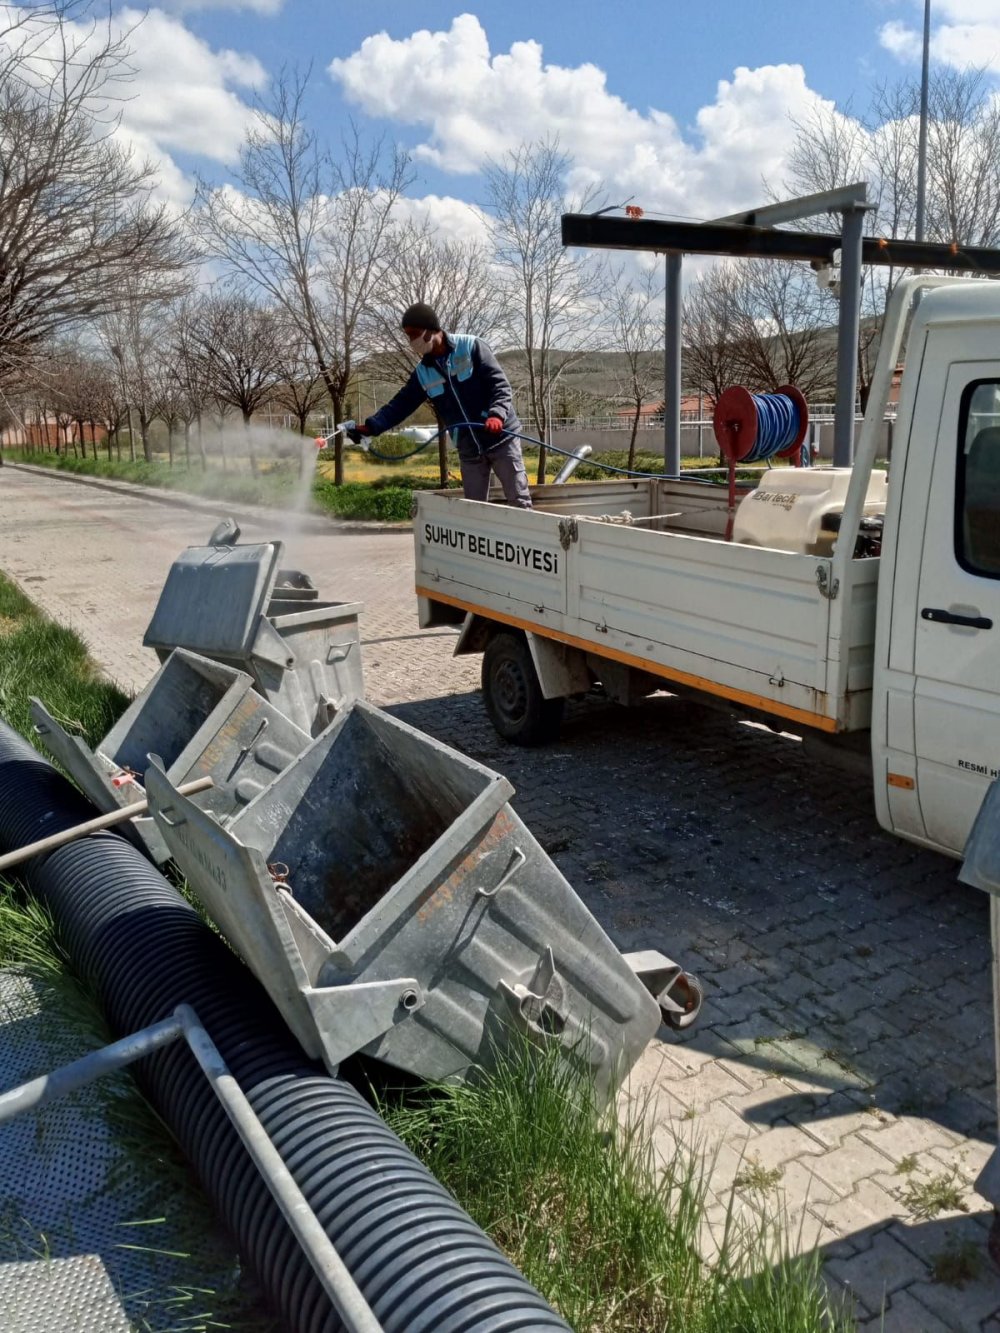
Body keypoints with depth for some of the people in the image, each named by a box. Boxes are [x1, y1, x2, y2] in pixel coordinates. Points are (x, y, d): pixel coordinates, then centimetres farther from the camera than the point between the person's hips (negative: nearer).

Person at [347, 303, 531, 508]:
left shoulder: (471, 347, -7)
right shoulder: (423, 373, 7)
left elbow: (500, 385, -12)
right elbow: (400, 404, 7)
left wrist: (497, 414, -30)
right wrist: (371, 426, -8)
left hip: (501, 438, -5)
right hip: (469, 449, 5)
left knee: (519, 501, -3)